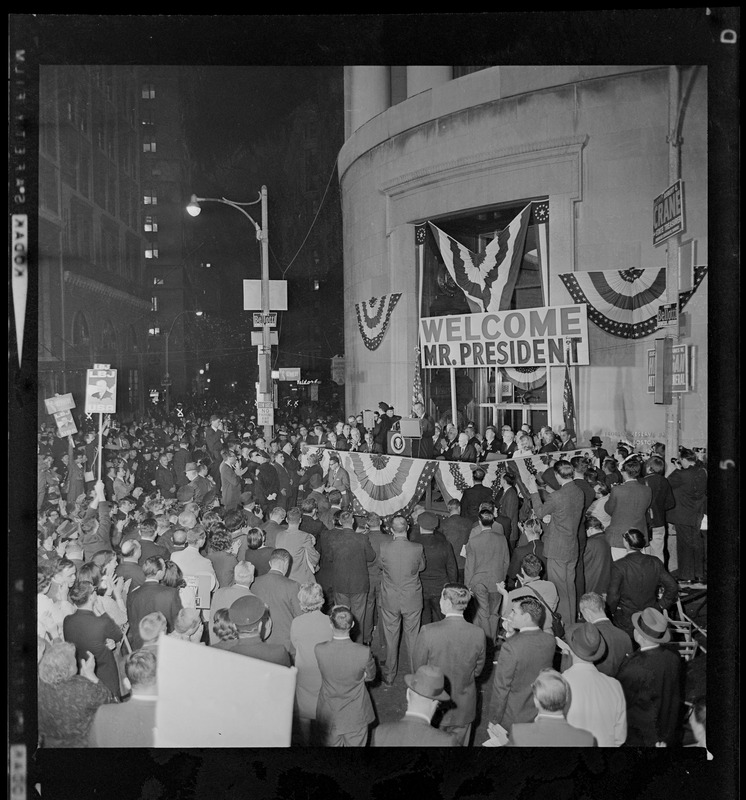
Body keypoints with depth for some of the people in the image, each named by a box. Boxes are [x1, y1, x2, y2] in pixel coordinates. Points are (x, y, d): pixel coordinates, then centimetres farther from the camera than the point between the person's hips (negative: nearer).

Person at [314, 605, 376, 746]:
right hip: (356, 715, -1)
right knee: (356, 744, 24)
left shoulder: (318, 650, -26)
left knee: (332, 744, 27)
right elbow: (369, 676, -8)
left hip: (329, 715, 1)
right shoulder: (364, 652, -28)